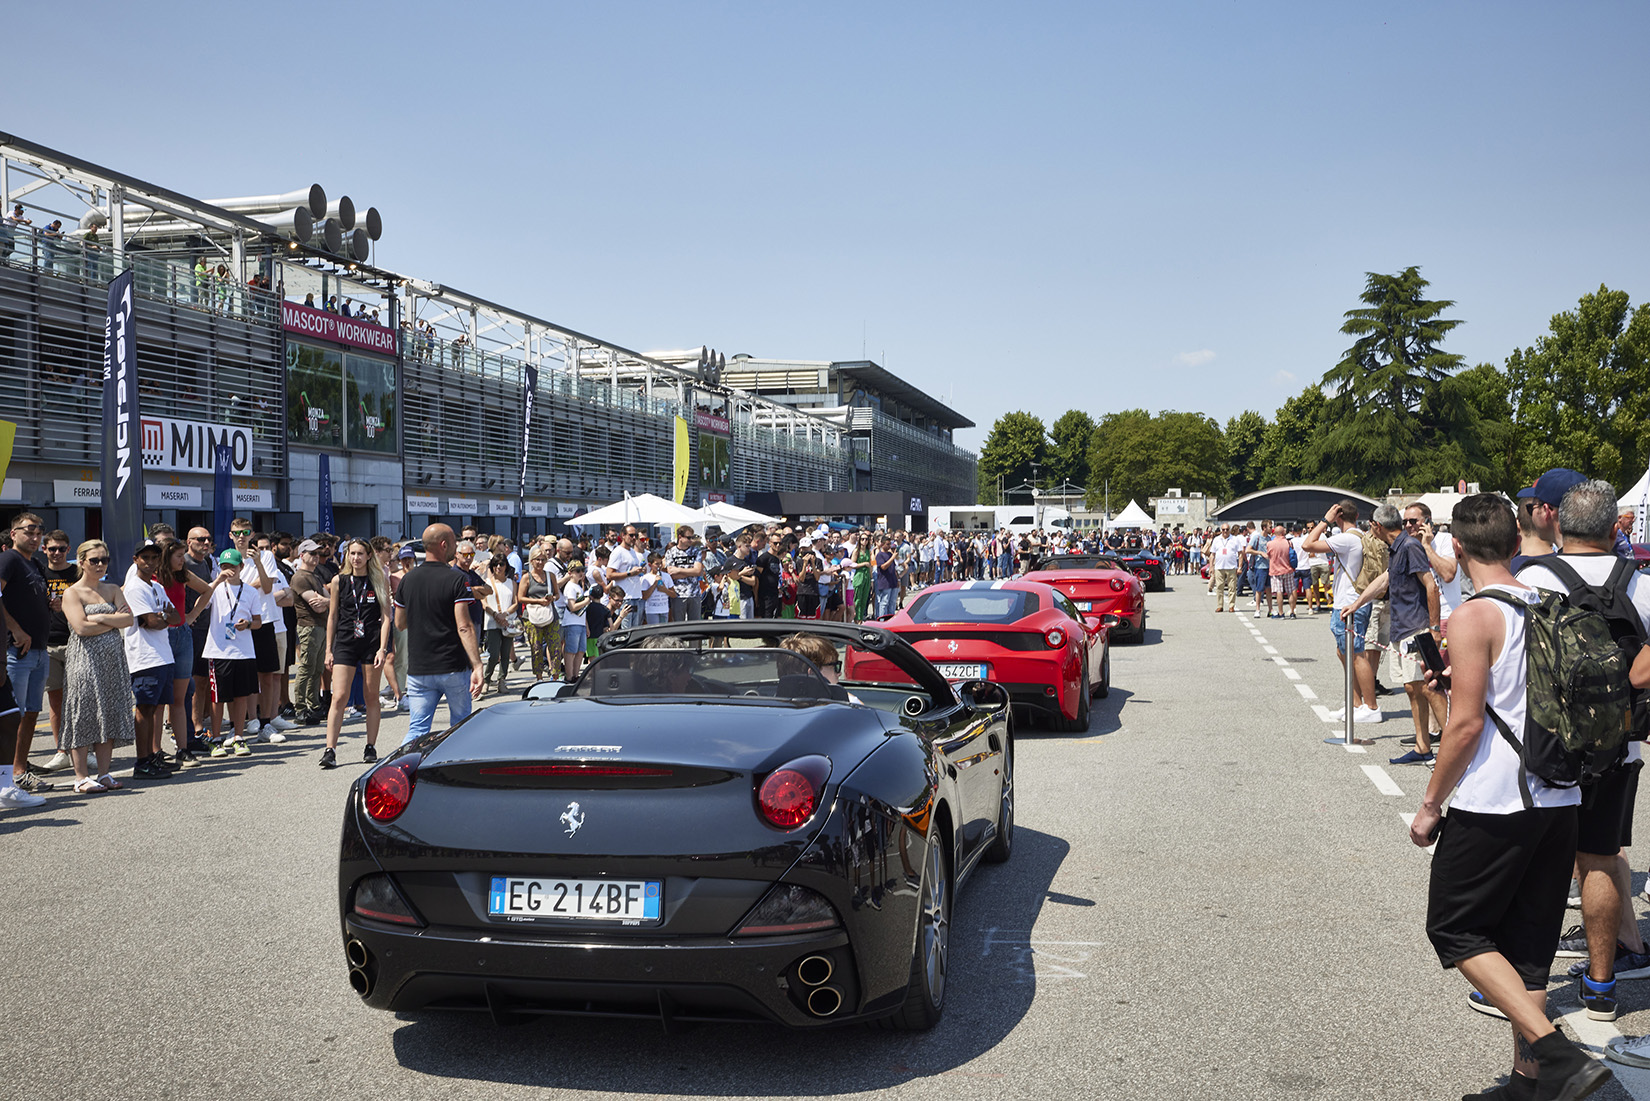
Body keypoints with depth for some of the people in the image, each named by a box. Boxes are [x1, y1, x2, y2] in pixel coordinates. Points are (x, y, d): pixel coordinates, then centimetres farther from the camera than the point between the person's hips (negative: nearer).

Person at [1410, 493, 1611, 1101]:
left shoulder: (1475, 616, -15)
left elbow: (1466, 723, -18)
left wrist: (1430, 804, -9)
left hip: (1494, 803, -7)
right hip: (1559, 800, 7)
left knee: (1455, 930, 5)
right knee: (1527, 942, 15)